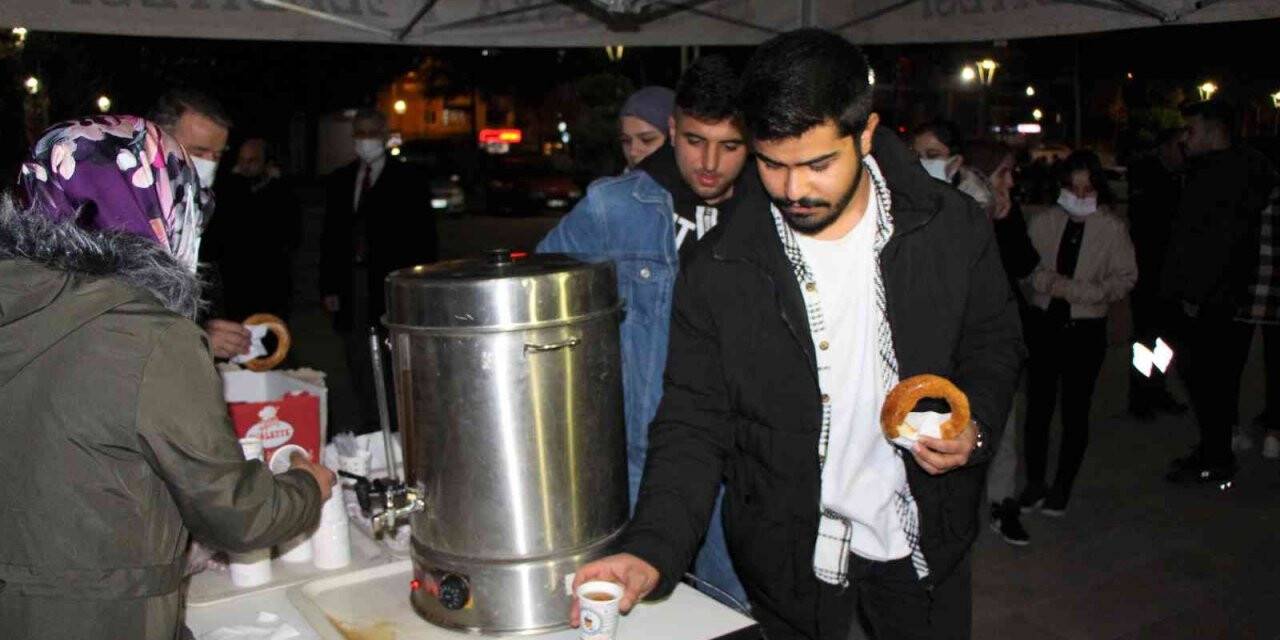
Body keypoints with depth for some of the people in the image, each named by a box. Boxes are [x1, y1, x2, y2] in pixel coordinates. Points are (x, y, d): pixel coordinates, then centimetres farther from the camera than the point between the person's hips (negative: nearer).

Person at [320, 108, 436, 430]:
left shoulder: (409, 180, 2)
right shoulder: (339, 182, 14)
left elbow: (423, 236, -2)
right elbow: (329, 237, 14)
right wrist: (329, 288, 5)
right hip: (352, 290, 4)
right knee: (361, 367, 8)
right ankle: (371, 431, 15)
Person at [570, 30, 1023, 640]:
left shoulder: (953, 227, -10)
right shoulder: (719, 267, -14)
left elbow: (994, 345, 5)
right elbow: (692, 423, -11)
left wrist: (976, 430, -15)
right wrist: (653, 551, -24)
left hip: (922, 543, 2)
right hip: (789, 559, -1)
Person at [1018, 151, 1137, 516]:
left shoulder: (1112, 228, -3)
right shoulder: (1043, 223, 2)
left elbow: (1125, 279, -5)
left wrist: (1077, 290, -15)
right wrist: (1048, 282, -19)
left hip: (1086, 328, -1)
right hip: (1044, 322, 1)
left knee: (1076, 410, 7)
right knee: (1038, 405, 5)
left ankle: (1062, 486, 23)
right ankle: (1034, 482, 21)